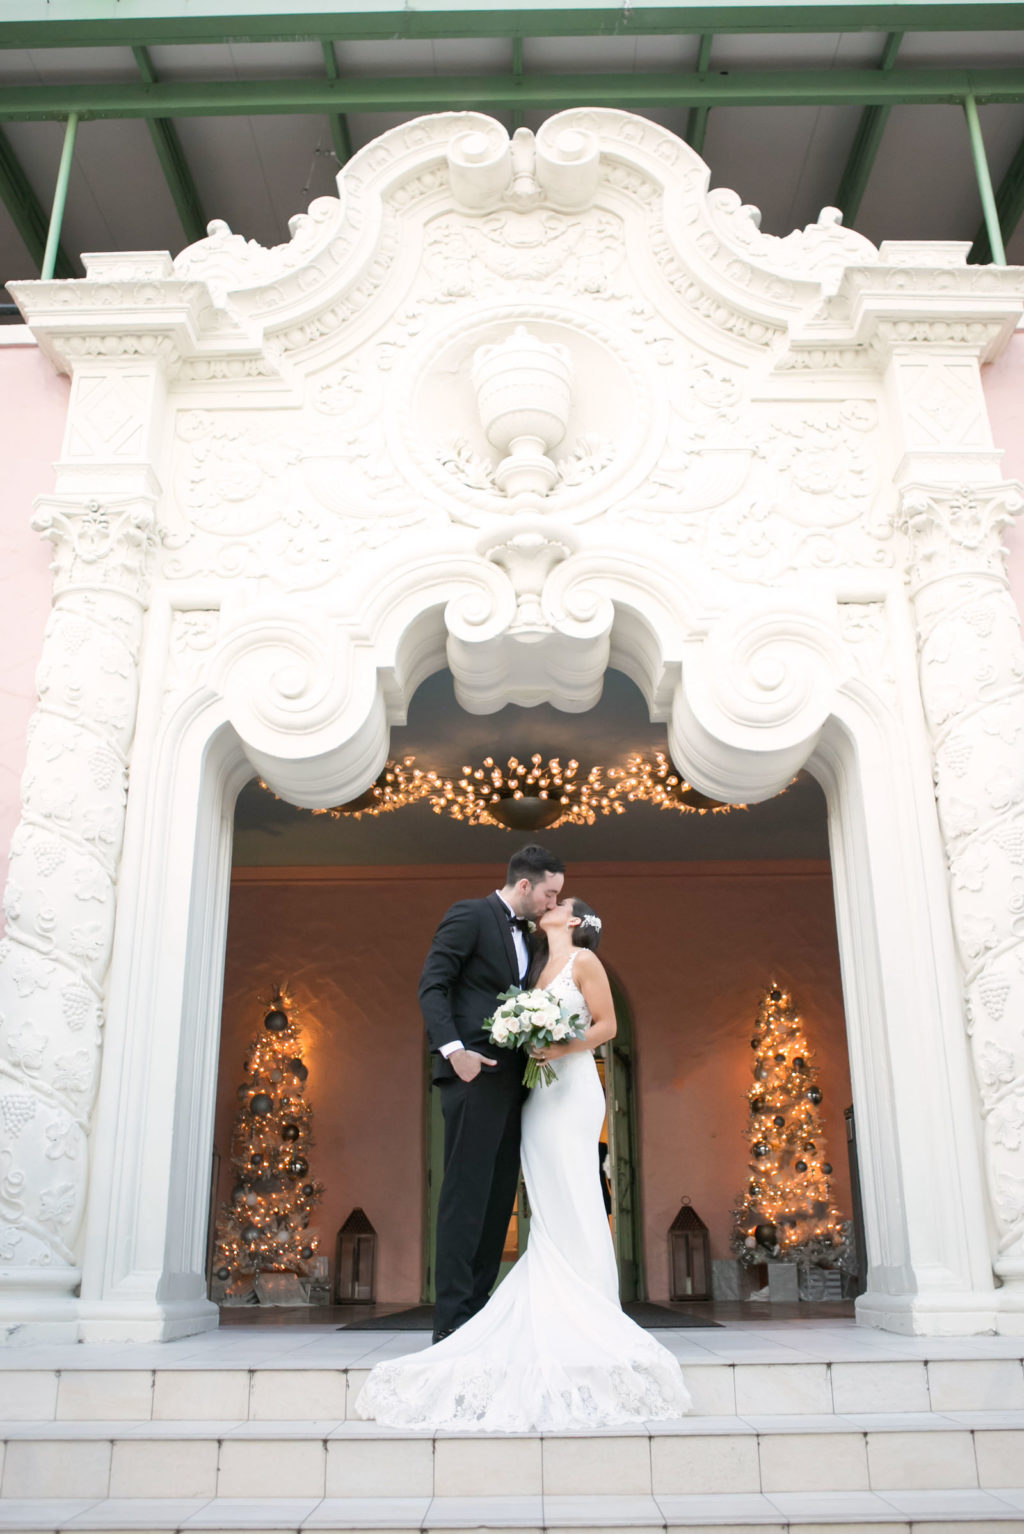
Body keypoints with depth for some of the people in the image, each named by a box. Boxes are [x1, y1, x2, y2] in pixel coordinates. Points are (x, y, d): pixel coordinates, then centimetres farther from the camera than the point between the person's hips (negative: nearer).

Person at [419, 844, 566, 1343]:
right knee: (465, 1197, -7)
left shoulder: (526, 937, 21)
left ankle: (479, 1311, 14)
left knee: (498, 1199, 8)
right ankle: (452, 1319, -3)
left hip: (509, 1079, 8)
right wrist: (453, 1048, -23)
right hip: (475, 1075, -8)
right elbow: (432, 984, -11)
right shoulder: (469, 915, -3)